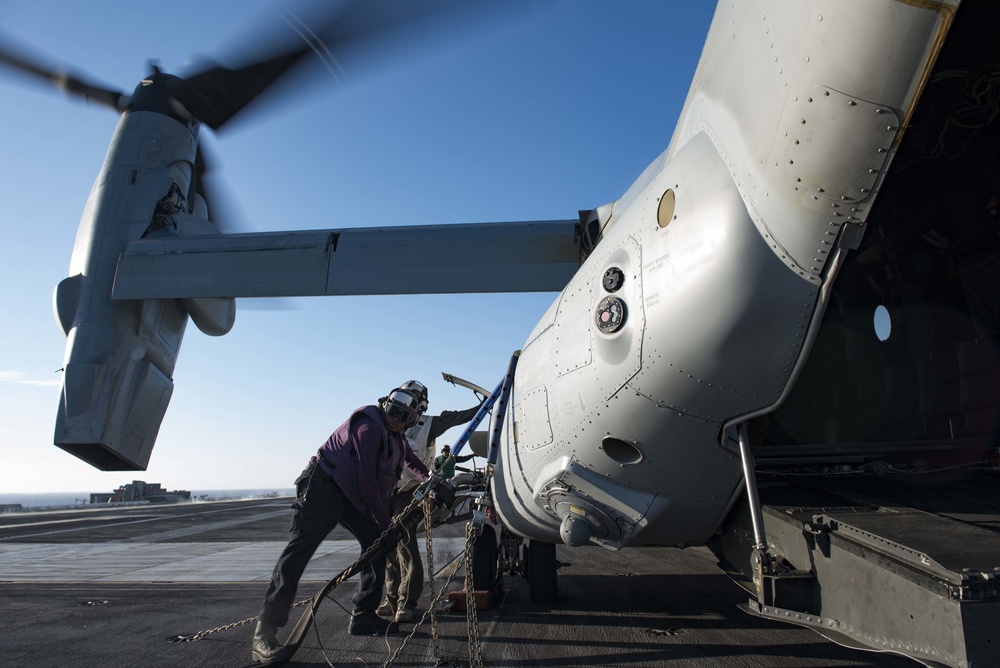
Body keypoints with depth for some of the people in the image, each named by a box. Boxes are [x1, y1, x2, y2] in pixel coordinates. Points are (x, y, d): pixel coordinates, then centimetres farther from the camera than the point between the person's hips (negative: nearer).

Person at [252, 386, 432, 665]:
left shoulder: (395, 435, 8)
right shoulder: (369, 426, -21)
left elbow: (408, 456, 31)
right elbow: (366, 480, -20)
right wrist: (384, 520, -12)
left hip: (353, 496, 10)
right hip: (323, 487, -10)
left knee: (376, 543, 4)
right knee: (299, 550, -14)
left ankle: (363, 616, 13)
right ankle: (265, 633, -13)